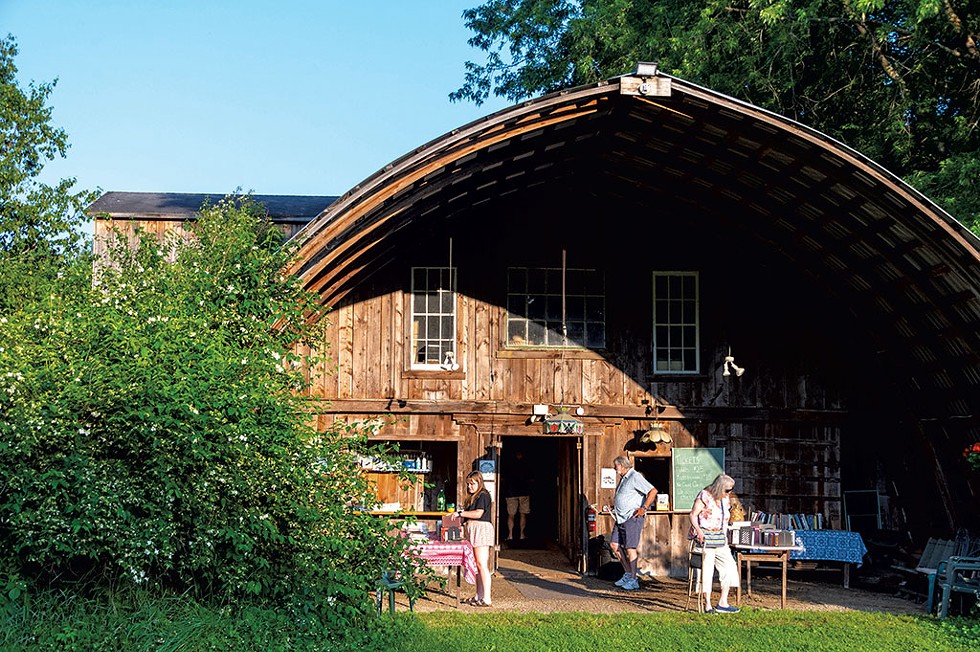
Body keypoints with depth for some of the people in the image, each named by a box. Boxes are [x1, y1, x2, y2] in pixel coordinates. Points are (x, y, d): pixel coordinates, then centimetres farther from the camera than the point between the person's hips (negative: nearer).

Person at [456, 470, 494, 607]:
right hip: (473, 531, 10)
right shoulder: (474, 497, 22)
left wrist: (461, 513, -12)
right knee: (477, 565, 10)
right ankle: (479, 596, 15)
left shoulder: (483, 496, -8)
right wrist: (462, 513, 8)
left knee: (482, 564, -11)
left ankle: (486, 598, -12)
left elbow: (478, 513, -18)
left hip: (482, 529, -10)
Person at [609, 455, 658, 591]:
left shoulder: (635, 477, -12)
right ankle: (628, 573, 16)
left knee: (630, 548, -9)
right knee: (614, 544, 7)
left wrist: (644, 508, -22)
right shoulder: (623, 479, 18)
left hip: (633, 518, -10)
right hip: (621, 518, 10)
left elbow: (653, 491, -20)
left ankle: (633, 580, -4)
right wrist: (615, 508, 18)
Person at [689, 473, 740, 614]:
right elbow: (693, 515, -9)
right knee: (707, 569, -7)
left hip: (720, 538, 8)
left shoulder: (726, 499, 14)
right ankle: (708, 605, -2)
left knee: (730, 566, 0)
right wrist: (698, 531, -23)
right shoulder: (705, 496, -9)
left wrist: (725, 537, 16)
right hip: (706, 536, -7)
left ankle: (723, 603, 6)